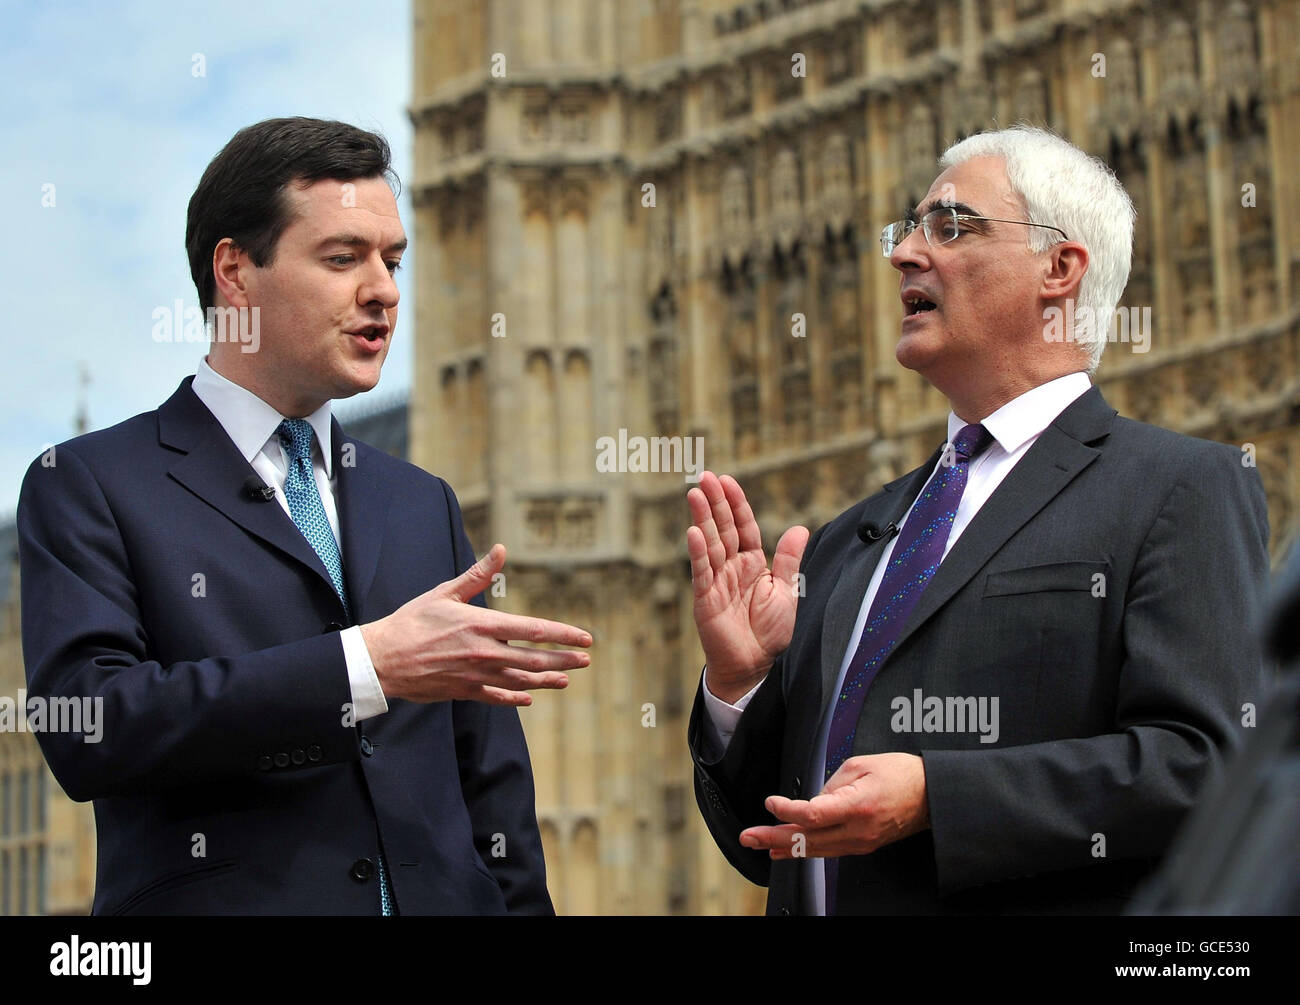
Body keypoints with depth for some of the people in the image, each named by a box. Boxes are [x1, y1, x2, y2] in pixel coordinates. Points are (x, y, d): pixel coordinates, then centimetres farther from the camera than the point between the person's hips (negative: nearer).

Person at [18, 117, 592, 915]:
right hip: (225, 896, -4)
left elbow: (490, 792, 14)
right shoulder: (90, 485, -1)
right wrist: (368, 666, -20)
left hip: (440, 900, 4)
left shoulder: (422, 505, 15)